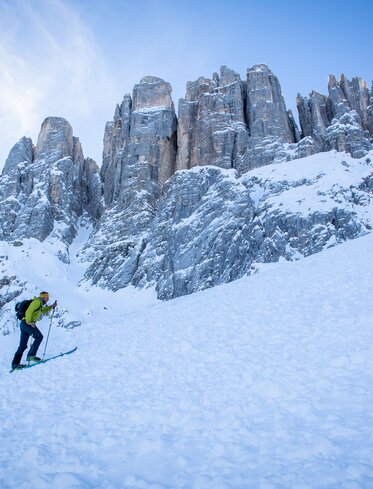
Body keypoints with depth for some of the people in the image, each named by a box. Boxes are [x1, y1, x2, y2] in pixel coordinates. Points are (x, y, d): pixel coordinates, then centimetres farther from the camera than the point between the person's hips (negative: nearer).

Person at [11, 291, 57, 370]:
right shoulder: (37, 301, -5)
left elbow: (43, 311, 42)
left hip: (24, 324, 10)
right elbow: (29, 311, -18)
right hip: (27, 323, -10)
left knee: (23, 345, 8)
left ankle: (15, 363, 7)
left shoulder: (39, 304, 25)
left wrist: (52, 306, 29)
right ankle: (31, 355, -16)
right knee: (39, 336, -13)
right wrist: (30, 321, -25)